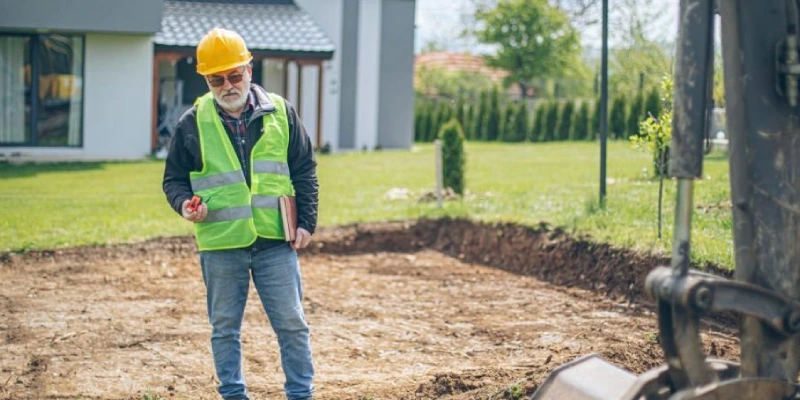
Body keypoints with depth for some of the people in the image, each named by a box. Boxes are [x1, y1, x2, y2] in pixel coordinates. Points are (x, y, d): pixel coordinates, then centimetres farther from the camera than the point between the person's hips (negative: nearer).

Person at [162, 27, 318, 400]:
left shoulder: (280, 113, 2)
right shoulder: (193, 123, -1)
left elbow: (305, 173, 8)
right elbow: (174, 178, 7)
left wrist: (306, 222, 2)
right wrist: (185, 203, -14)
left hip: (275, 242, 0)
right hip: (220, 245, 0)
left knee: (292, 324, 5)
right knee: (224, 327, 10)